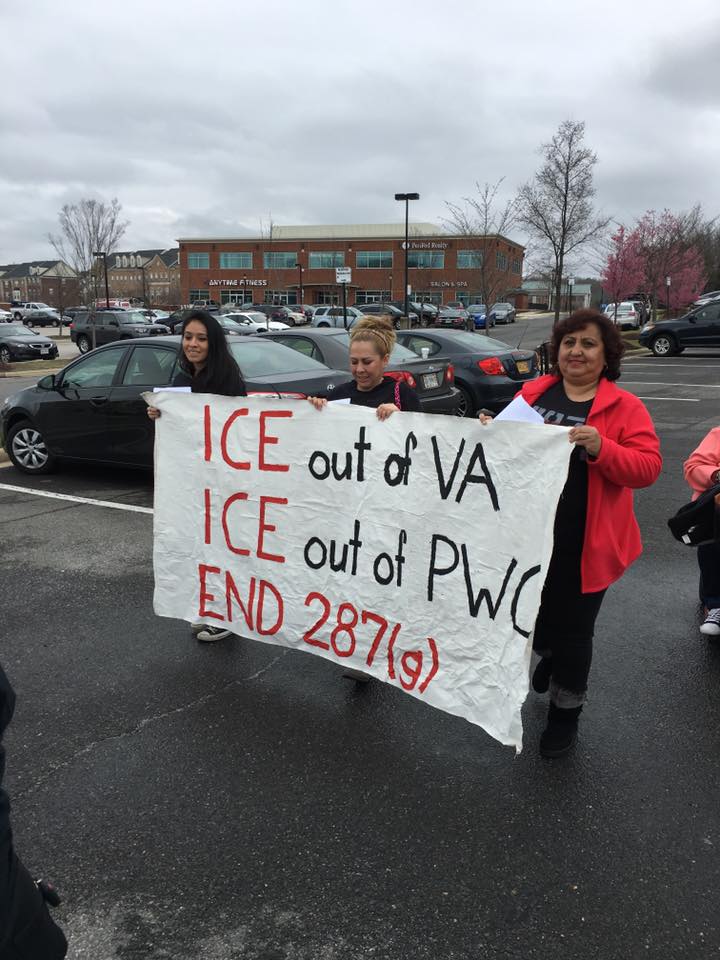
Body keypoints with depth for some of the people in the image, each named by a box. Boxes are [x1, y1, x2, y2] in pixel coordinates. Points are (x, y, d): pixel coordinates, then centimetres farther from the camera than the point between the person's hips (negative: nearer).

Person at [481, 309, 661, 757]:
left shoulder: (625, 407, -6)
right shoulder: (533, 392, 5)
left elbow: (648, 467, -12)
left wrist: (600, 447, -27)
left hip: (582, 545, -4)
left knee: (573, 628, 8)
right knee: (531, 613, 19)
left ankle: (566, 714, 32)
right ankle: (551, 655, 54)